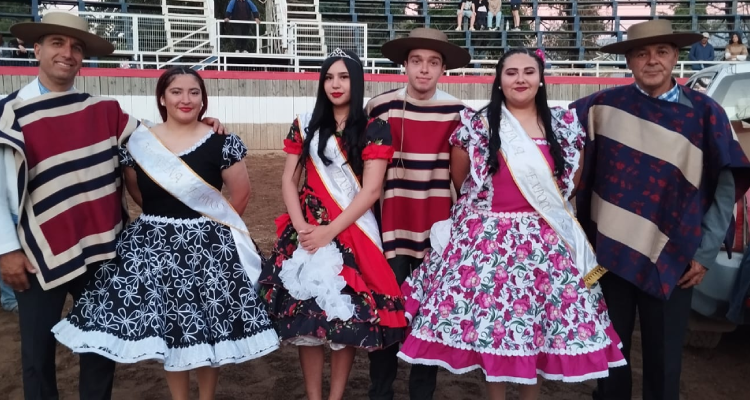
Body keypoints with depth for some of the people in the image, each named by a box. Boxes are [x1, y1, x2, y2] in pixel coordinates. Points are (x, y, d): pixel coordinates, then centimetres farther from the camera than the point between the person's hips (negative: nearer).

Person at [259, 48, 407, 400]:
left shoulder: (373, 129, -1)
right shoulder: (306, 125, 10)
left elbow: (371, 190, -8)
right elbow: (289, 180, 7)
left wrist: (330, 231, -14)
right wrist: (300, 225, -8)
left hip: (353, 232, -2)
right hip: (308, 230, 3)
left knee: (346, 316, 1)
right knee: (305, 314, 1)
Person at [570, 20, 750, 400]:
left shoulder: (705, 113, -2)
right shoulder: (603, 105, -1)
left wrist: (705, 252, -3)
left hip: (671, 259, 0)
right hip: (609, 253, 1)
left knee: (662, 360, 11)